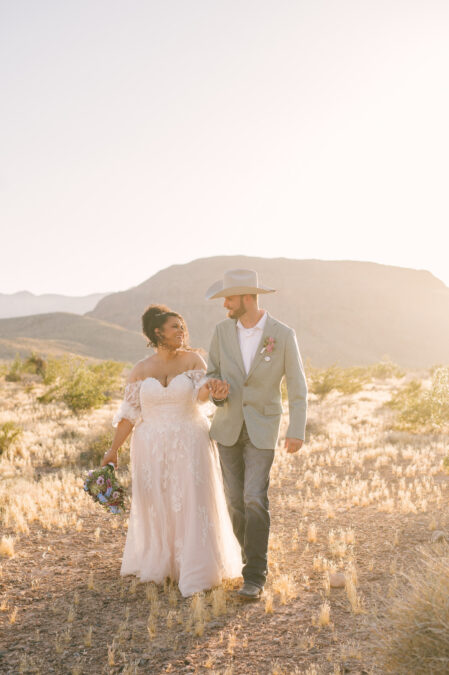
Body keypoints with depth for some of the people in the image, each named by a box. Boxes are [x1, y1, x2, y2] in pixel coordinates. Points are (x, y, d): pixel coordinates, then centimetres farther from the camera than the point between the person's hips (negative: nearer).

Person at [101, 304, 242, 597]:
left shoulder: (192, 359, -3)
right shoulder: (141, 370, -1)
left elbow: (200, 393, -18)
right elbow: (129, 413, 3)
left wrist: (210, 388, -42)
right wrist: (114, 449, 2)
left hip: (190, 444, -1)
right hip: (153, 447, 1)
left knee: (192, 504, -1)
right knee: (155, 505, 11)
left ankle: (195, 571, 10)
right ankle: (157, 565, 31)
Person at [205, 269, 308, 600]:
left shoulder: (283, 334, -12)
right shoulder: (222, 330, -3)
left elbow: (297, 384, -6)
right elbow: (213, 374, 4)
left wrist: (298, 430, -12)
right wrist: (217, 393, -21)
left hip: (262, 428, -3)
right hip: (229, 426, 4)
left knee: (255, 499, -15)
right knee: (236, 499, 8)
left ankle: (254, 578, -8)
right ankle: (255, 558, 30)